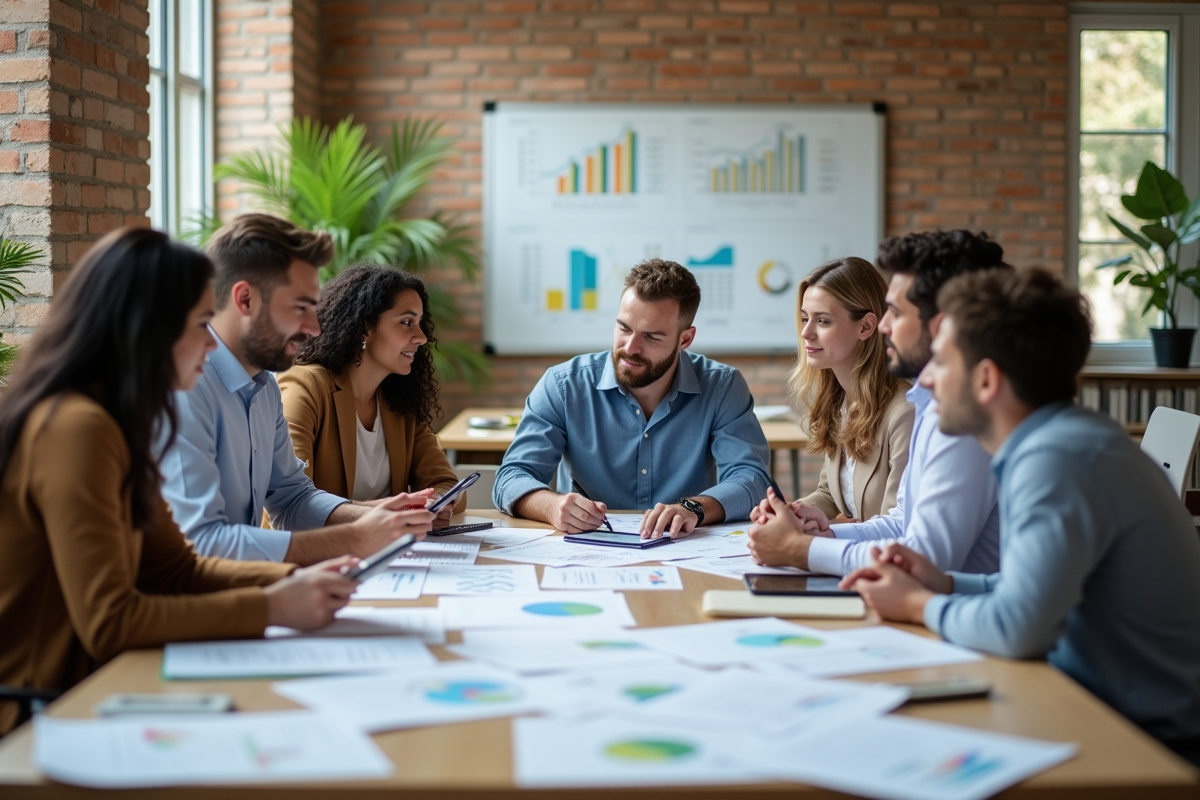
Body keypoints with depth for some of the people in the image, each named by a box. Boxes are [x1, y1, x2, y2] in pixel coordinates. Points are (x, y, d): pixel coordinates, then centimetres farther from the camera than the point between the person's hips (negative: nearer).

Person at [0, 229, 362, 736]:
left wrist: (292, 581, -3)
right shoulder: (77, 428, -21)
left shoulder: (110, 424, 9)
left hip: (73, 688, 9)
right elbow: (108, 623, -23)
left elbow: (176, 568, 12)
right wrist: (270, 608, -18)